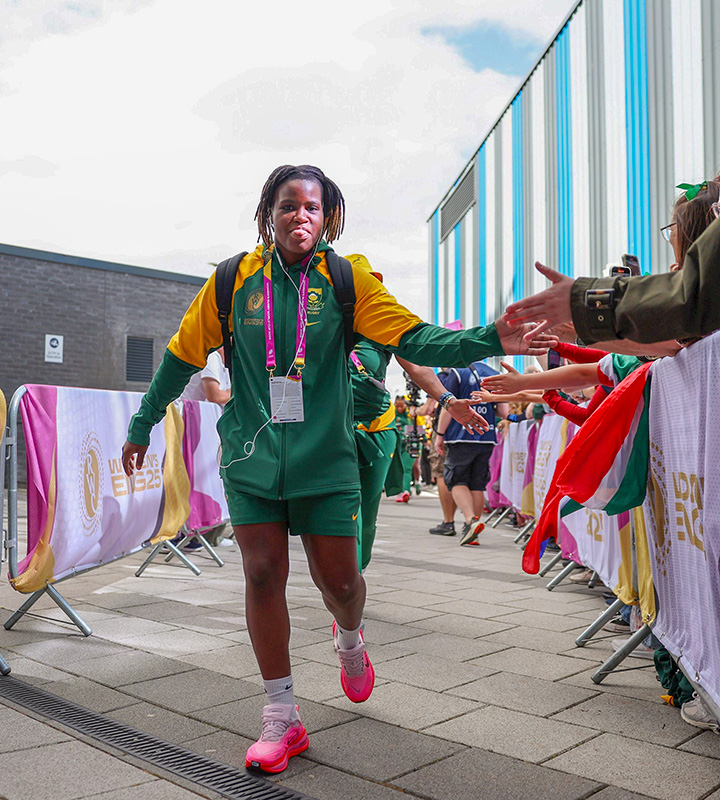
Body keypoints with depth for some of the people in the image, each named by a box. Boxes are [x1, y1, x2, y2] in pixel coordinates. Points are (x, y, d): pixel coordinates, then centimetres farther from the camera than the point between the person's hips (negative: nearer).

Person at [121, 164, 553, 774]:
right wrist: (143, 425, 15)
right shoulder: (234, 280, 1)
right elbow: (183, 356, 10)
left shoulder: (345, 280, -1)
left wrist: (491, 340, -25)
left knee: (338, 579, 4)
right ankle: (282, 718, 17)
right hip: (251, 455, 1)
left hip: (324, 456, 0)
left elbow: (414, 338, -11)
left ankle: (350, 638, 43)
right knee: (264, 574, 0)